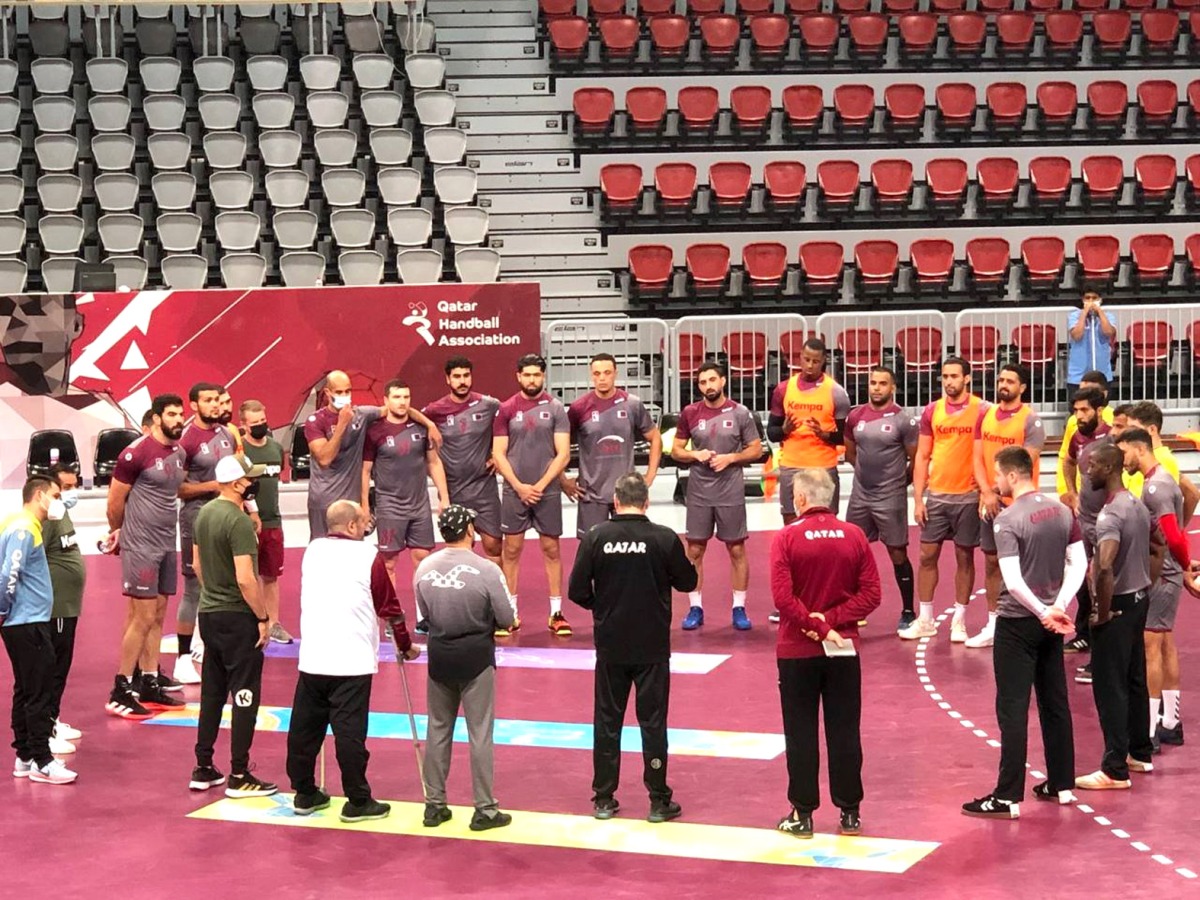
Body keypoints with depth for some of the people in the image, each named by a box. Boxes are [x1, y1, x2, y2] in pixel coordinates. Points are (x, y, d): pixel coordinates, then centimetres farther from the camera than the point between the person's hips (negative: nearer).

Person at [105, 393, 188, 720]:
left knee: (158, 616, 11)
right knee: (142, 617, -8)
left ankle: (149, 686, 18)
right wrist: (118, 531, 5)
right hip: (140, 546, -8)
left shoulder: (179, 453, 8)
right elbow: (115, 502, -8)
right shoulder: (136, 453, -16)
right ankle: (120, 692, -2)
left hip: (167, 544, 8)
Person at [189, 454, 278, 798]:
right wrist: (263, 618, -15)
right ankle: (239, 776, 2)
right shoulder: (239, 522, -20)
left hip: (209, 613, 8)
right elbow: (245, 579, -24)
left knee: (212, 692, 15)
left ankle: (203, 769, 20)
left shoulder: (205, 513, 7)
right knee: (245, 696, -1)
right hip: (237, 617, -8)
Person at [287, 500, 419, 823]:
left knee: (305, 727, 11)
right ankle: (358, 802, 2)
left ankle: (304, 794, 21)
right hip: (352, 662, -5)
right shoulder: (368, 556, -5)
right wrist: (406, 646, 14)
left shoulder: (312, 551, 9)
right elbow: (390, 608, 1)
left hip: (312, 659, 5)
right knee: (350, 732, -3)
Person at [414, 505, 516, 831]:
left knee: (438, 730, 15)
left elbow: (424, 614, 4)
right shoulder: (487, 570, -16)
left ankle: (434, 805, 21)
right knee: (480, 734, 4)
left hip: (439, 655, 4)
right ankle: (484, 810, 9)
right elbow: (506, 619, -9)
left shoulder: (424, 568, -4)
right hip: (476, 657, -4)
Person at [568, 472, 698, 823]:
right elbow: (687, 582, 2)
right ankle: (659, 800, 10)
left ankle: (604, 799, 17)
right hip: (653, 646, -1)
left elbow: (577, 591, -6)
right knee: (653, 722, 6)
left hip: (610, 645, 1)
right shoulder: (664, 538, -11)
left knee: (607, 721, 11)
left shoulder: (595, 537, -8)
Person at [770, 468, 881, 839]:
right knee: (845, 732, 9)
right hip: (844, 648, 2)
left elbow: (782, 597, -17)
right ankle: (849, 812, 14)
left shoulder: (786, 538, -9)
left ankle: (802, 814, 9)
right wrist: (832, 621, -8)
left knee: (801, 734, 6)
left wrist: (815, 625, -10)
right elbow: (871, 594, -4)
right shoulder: (854, 536, 0)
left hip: (797, 651, -2)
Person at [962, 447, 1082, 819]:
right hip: (1051, 622, 7)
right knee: (1055, 704, 16)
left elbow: (1013, 582, -22)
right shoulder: (1061, 510, 4)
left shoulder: (1008, 520, -17)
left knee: (1013, 710, -3)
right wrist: (1058, 607, -4)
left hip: (1018, 623, -7)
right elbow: (1079, 564, 3)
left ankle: (1008, 798, -1)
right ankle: (1061, 785, 25)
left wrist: (1045, 613, -13)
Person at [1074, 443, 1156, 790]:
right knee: (1135, 681, 19)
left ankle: (1115, 771, -1)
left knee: (1110, 688, -3)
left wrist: (1103, 612, -23)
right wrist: (1144, 586, 19)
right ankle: (1140, 754, 30)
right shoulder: (1138, 505, 7)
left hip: (1117, 606, -9)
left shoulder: (1110, 515, -23)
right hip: (1139, 601, 9)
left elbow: (1104, 568, -35)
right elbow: (1158, 551, 19)